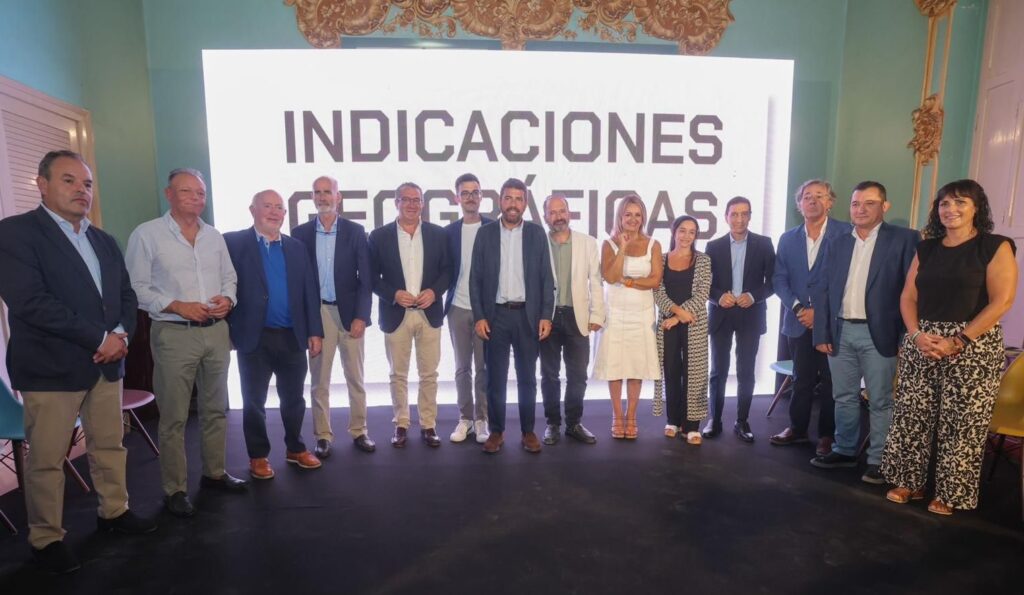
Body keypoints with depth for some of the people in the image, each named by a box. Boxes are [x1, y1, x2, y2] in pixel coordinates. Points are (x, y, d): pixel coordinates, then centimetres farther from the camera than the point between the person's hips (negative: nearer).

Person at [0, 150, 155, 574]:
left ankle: (114, 511, 32)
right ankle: (46, 538, 23)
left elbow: (126, 294, 12)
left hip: (107, 363, 6)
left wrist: (120, 335, -8)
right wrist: (100, 338, -18)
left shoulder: (104, 241, 14)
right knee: (46, 459, 6)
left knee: (109, 445, 16)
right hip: (51, 366, -6)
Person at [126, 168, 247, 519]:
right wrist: (177, 306, -18)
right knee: (174, 416, 3)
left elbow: (229, 277, 15)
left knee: (215, 408, 14)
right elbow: (137, 288, -7)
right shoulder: (146, 234, -4)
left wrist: (227, 299, -5)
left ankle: (214, 473, 29)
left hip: (216, 331, 5)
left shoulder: (214, 236, 11)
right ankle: (174, 489, 16)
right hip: (174, 334, -5)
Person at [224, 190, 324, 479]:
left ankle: (295, 448, 31)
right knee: (254, 401, 10)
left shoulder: (296, 247, 9)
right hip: (255, 337, -3)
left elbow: (310, 291, 7)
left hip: (292, 336, 3)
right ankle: (258, 456, 26)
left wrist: (315, 331, 2)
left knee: (294, 398, 14)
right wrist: (229, 329, -12)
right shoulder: (233, 242, -2)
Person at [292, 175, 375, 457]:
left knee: (355, 377, 8)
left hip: (350, 312, 0)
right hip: (316, 313, 1)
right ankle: (322, 435, 20)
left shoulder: (355, 231, 1)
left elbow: (366, 278, -2)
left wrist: (361, 316, -9)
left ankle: (359, 431, 22)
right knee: (319, 379, 7)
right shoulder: (300, 233, 4)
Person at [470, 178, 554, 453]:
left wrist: (546, 316, -5)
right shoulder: (485, 233, 3)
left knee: (527, 377, 9)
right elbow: (476, 278, 2)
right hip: (495, 315, 0)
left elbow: (546, 277, 2)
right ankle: (496, 431, 20)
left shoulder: (536, 233, 3)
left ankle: (528, 431, 22)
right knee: (495, 378, 6)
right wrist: (479, 316, -5)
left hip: (528, 315, 0)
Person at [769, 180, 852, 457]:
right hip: (799, 321, 3)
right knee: (801, 379, 13)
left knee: (830, 380, 7)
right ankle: (797, 428, 26)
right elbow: (779, 279, 5)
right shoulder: (788, 238, 9)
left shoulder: (845, 233, -4)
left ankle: (827, 435, 21)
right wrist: (798, 308, -9)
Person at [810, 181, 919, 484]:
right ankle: (844, 451, 27)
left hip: (879, 333, -4)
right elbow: (820, 288, 8)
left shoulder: (904, 239, -2)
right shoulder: (836, 244, 10)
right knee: (844, 398, 14)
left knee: (880, 401, 6)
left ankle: (878, 460, 18)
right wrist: (821, 333, 2)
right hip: (840, 332, 4)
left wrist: (908, 336, -10)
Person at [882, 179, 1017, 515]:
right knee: (911, 416, 6)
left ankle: (951, 494, 19)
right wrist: (917, 334, -8)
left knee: (961, 424, 3)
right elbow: (908, 297, 9)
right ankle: (910, 483, 21)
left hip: (972, 348, -4)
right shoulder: (927, 249, 10)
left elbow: (1001, 302, -11)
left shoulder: (995, 247, -3)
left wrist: (957, 341, -17)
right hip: (921, 345, 4)